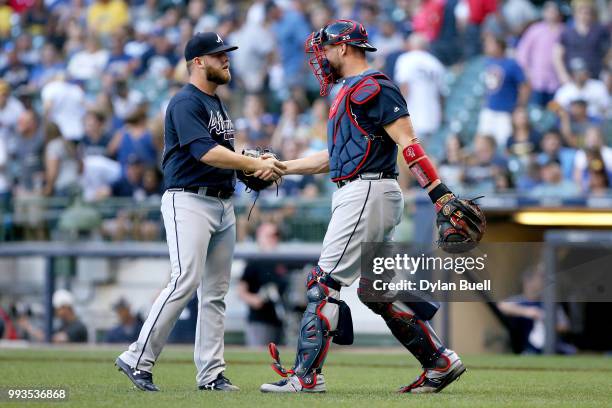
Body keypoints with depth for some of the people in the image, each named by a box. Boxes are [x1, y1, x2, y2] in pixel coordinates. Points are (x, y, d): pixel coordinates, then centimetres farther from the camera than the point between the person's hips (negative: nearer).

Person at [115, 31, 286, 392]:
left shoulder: (217, 104, 20)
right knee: (186, 281, -18)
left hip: (223, 204, 9)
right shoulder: (186, 103, -11)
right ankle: (138, 361, -12)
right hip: (190, 201, -9)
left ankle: (212, 373, 8)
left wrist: (259, 166, 4)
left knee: (216, 291, 7)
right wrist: (256, 164, -23)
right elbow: (205, 152, -22)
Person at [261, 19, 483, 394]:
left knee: (325, 282, -9)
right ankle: (441, 362, 12)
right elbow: (334, 158, 27)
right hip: (357, 195, 10)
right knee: (375, 290, 11)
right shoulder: (352, 92, 21)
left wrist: (442, 197, -25)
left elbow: (408, 144, -18)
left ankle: (306, 377, -8)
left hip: (368, 192, -10)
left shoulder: (373, 88, -10)